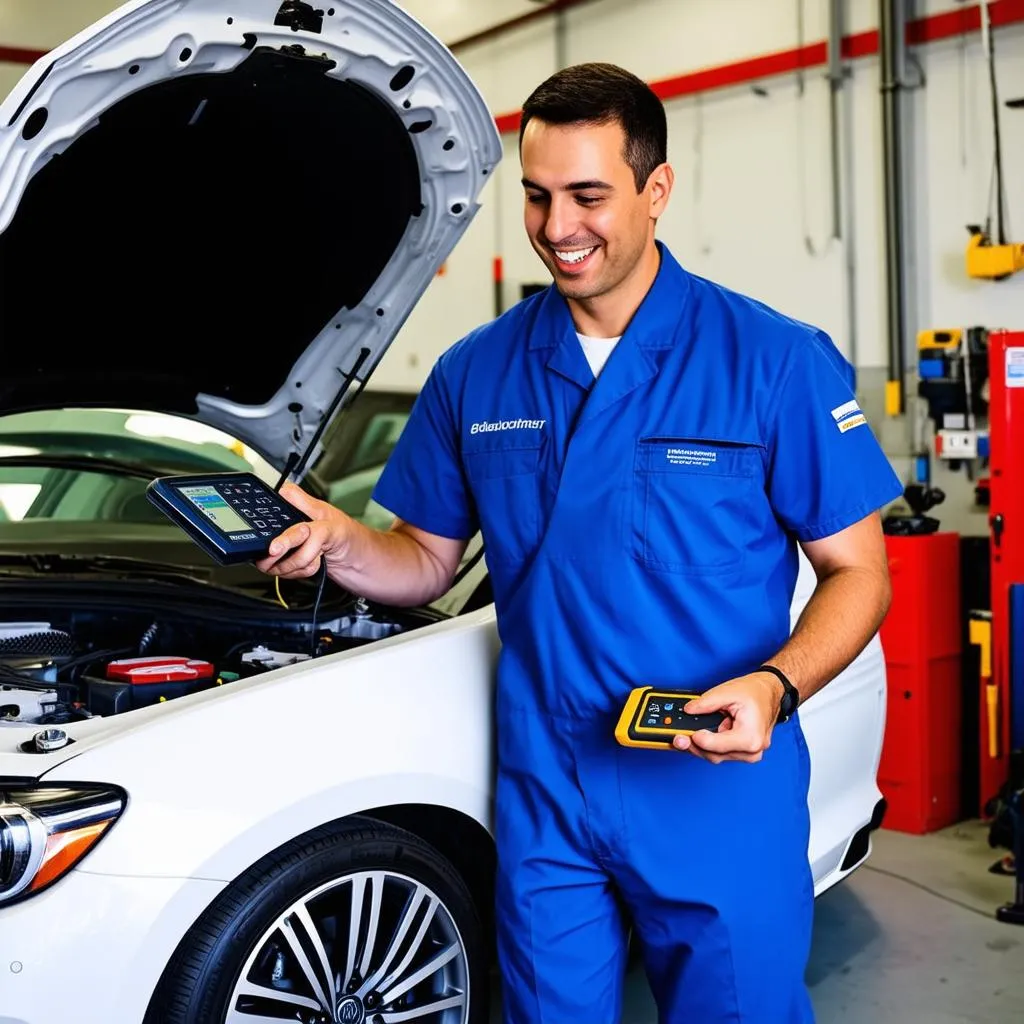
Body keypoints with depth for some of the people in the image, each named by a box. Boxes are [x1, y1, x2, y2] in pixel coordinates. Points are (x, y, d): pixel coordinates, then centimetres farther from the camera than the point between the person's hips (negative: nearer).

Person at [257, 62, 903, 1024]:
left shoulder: (775, 360, -8)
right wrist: (341, 544, -11)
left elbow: (857, 571, -5)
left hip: (719, 793, -3)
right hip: (542, 791, 3)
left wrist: (774, 687, -23)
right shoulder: (475, 373, 4)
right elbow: (429, 562, 11)